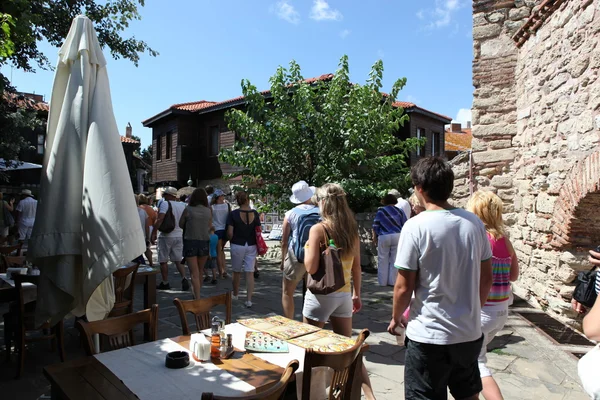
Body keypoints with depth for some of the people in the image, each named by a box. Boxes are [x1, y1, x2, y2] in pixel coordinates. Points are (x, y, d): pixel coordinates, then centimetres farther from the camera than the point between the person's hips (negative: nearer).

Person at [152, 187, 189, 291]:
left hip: (166, 236, -5)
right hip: (179, 235, 5)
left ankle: (165, 283, 15)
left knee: (163, 261, 8)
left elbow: (160, 219, -21)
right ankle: (184, 278, -5)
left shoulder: (165, 203, -11)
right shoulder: (183, 205, 6)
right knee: (178, 260, 13)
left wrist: (154, 232, -15)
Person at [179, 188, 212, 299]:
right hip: (204, 243, 3)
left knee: (194, 273, 1)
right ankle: (196, 293, 35)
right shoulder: (209, 211, -1)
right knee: (200, 272, 20)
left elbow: (181, 225, 3)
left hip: (190, 242, -3)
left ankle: (198, 298, -4)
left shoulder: (188, 210, -7)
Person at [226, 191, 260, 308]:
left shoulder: (233, 214, -9)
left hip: (237, 245, -1)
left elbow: (230, 233, -11)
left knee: (237, 272, 16)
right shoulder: (255, 213, -3)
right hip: (251, 246, 1)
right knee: (250, 273, 3)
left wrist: (232, 240, 10)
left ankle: (235, 294, 35)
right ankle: (249, 300, 0)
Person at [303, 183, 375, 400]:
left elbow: (311, 267, -18)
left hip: (321, 294, -6)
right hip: (344, 294, 6)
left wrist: (307, 248, 0)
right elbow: (356, 266, 8)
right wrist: (357, 294, 17)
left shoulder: (318, 229, -15)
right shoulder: (351, 228, 3)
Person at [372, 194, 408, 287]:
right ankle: (392, 281, 8)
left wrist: (374, 238, 7)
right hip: (397, 236, 2)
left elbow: (375, 226, 0)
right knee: (395, 260, 6)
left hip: (383, 237, -1)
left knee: (383, 260, 6)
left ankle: (382, 282, 9)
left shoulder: (381, 211, 3)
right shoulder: (400, 211, 8)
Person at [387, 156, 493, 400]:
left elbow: (404, 286, -15)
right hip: (470, 333, 6)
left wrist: (396, 318, 3)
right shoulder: (474, 223, -2)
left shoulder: (416, 226, -19)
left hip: (429, 336, -5)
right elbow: (486, 278, 7)